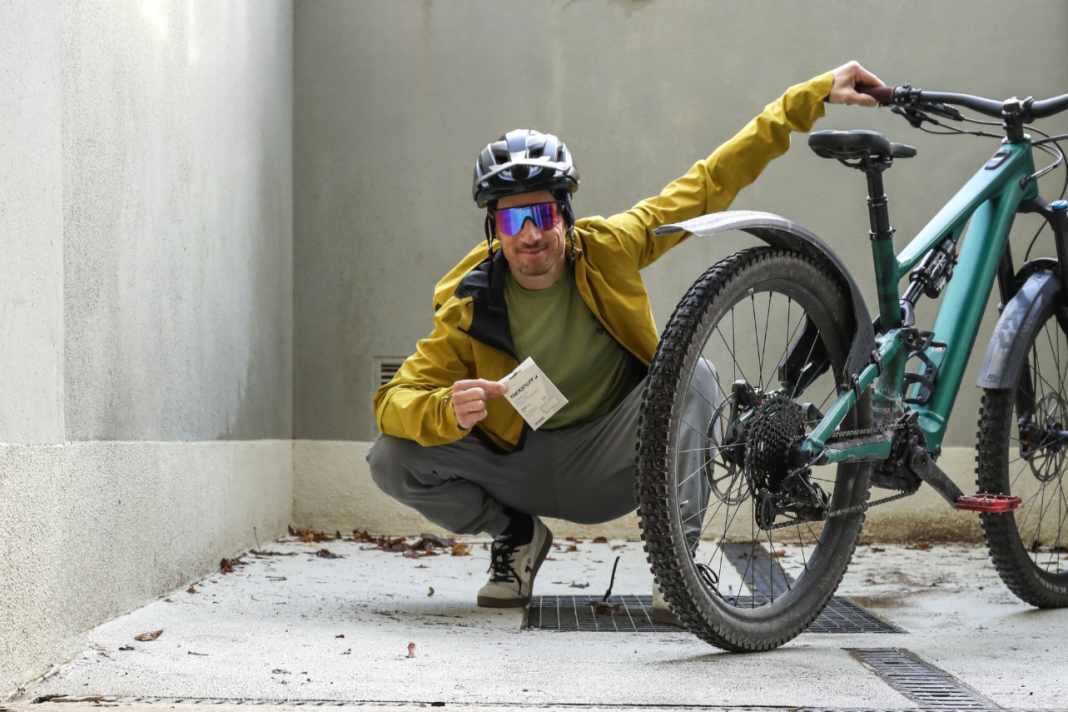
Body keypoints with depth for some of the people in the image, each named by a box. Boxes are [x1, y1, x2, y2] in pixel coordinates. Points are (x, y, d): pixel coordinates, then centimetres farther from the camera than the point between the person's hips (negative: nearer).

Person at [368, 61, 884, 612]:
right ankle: (517, 535, 6)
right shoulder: (469, 307, -14)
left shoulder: (607, 248, -13)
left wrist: (813, 96, -8)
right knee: (391, 460, -21)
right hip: (521, 464, 1)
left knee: (691, 374, -29)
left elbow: (710, 183, -7)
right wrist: (449, 411, -40)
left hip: (609, 462, 0)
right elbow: (393, 401, -15)